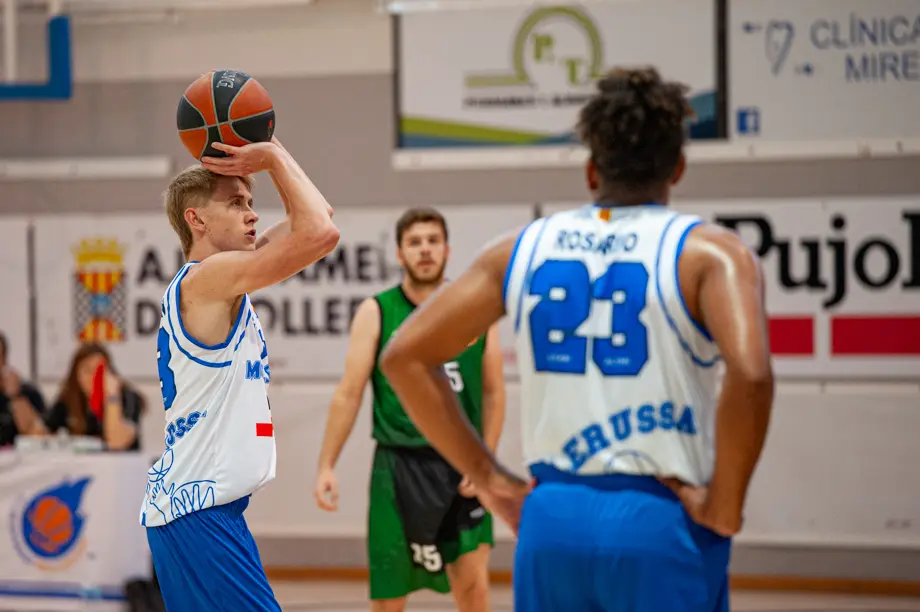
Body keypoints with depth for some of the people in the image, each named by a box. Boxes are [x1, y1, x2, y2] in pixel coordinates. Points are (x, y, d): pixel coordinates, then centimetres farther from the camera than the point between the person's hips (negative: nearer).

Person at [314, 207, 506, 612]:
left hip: (461, 465, 1)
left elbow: (493, 392, 6)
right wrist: (326, 466, -9)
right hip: (399, 466, -1)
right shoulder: (376, 313, -3)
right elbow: (349, 394, -3)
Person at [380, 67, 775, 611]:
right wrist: (724, 506, -11)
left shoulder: (522, 251, 8)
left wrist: (489, 479, 11)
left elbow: (404, 356, 9)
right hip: (660, 526, -4)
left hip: (552, 523, 4)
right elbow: (750, 375, -23)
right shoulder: (709, 253, -4)